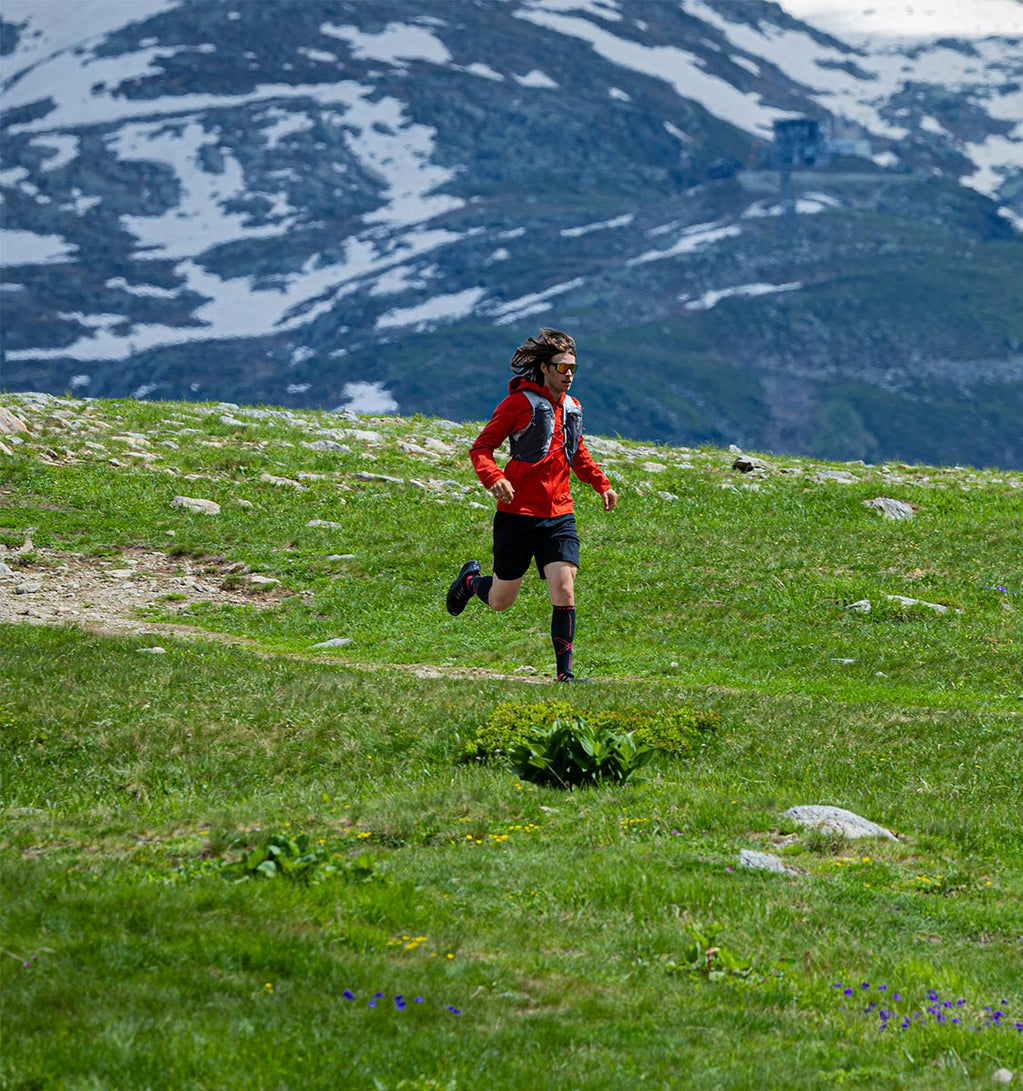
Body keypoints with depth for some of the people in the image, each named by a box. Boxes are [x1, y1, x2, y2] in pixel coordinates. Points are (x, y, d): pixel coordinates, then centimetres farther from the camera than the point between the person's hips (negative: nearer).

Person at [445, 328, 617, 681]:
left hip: (559, 516, 4)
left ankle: (564, 672, -10)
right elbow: (480, 447, -8)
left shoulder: (572, 408, 11)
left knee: (564, 589, -14)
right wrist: (494, 478, -27)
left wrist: (601, 483, 15)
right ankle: (472, 580, 42)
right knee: (500, 601, 7)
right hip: (517, 514, -4)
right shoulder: (519, 403, -8)